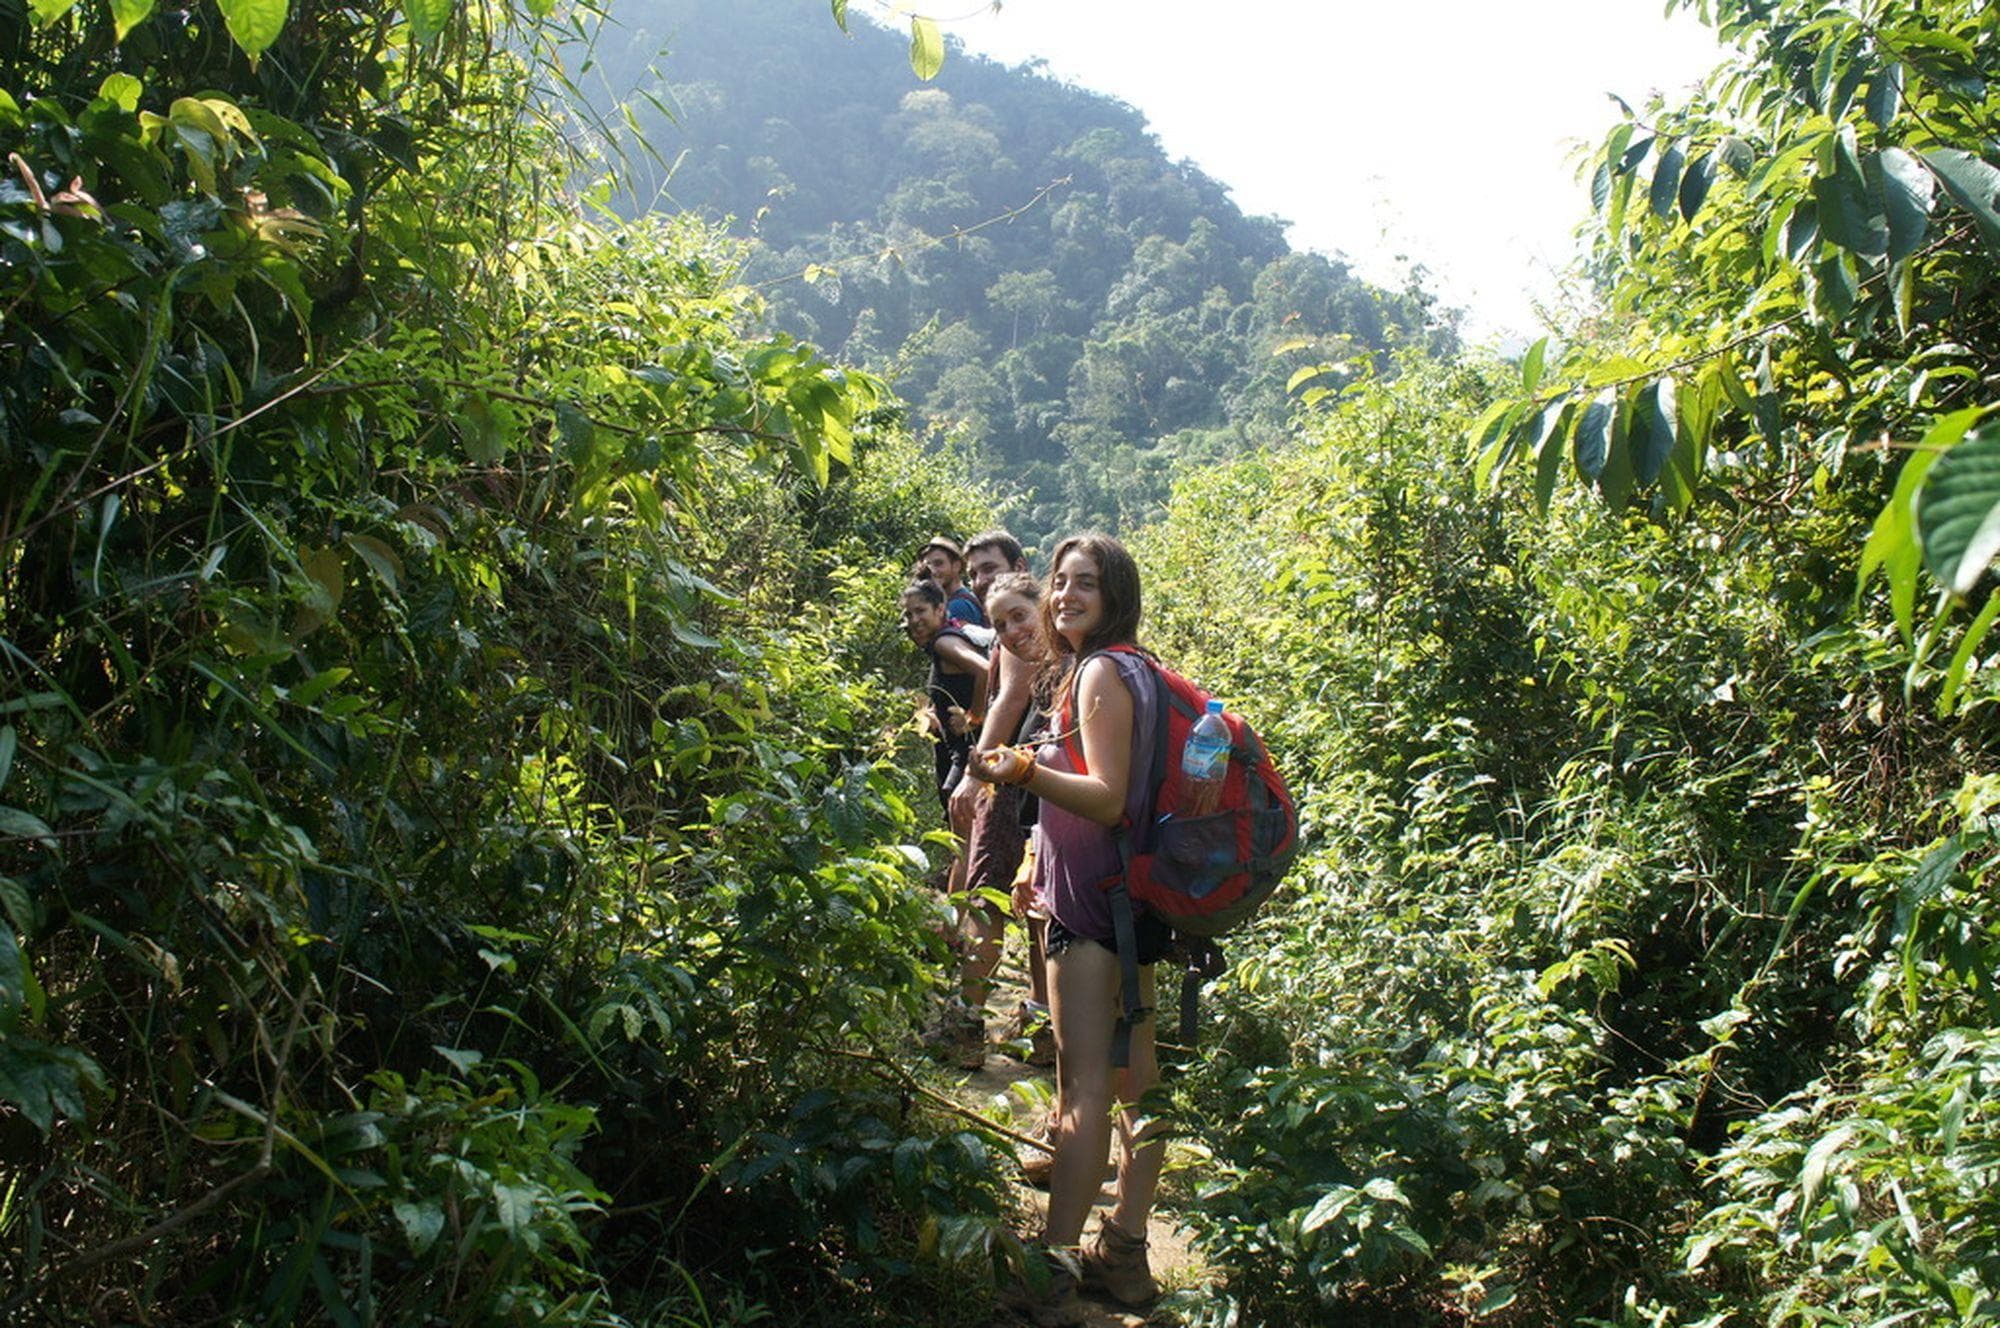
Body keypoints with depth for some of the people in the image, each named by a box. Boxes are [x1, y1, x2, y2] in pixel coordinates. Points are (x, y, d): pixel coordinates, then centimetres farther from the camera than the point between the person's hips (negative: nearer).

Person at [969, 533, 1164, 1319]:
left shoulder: (1100, 671, -13)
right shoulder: (1129, 667, 15)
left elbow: (1109, 799, -21)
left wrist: (1025, 771, -35)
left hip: (1095, 899, -10)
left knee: (1083, 1086, -11)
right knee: (1134, 1077, 13)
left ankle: (1051, 1272, -9)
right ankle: (1124, 1253, 24)